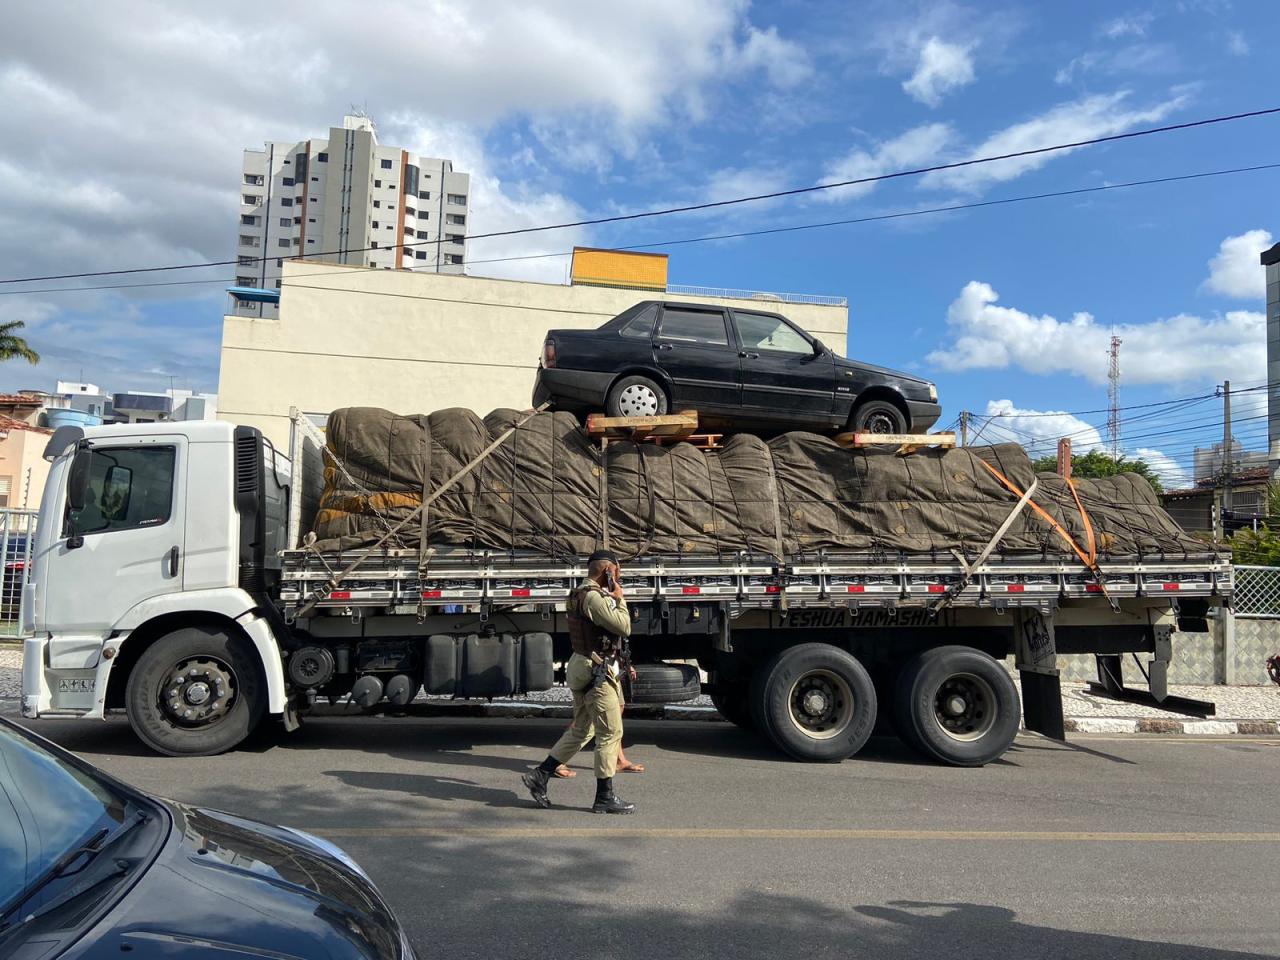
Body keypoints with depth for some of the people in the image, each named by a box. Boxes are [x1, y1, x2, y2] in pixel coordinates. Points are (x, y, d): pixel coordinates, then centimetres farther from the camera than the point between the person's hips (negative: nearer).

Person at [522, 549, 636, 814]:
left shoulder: (583, 594, 16)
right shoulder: (593, 596, -18)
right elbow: (623, 627, -19)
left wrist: (614, 598, 13)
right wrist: (619, 599, -10)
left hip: (585, 670, 11)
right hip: (597, 673, -11)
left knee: (581, 730, 17)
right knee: (610, 733, -2)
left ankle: (539, 775, 18)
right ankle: (605, 797, 5)